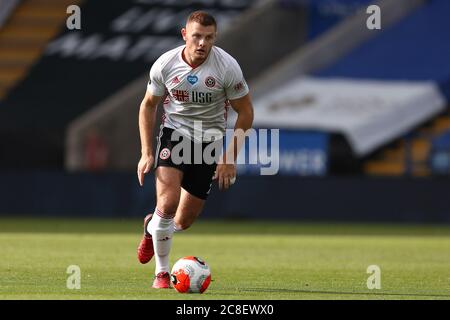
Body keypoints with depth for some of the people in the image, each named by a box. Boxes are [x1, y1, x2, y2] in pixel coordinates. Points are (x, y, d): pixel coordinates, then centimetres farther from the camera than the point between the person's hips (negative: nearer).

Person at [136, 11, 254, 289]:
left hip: (210, 141, 1)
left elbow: (245, 113, -5)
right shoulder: (165, 65, -13)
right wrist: (146, 154, -2)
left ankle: (152, 228, 39)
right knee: (168, 203, -23)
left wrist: (230, 157, -10)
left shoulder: (228, 67, -17)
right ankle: (162, 271, -4)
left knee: (185, 220, 3)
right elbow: (148, 106, 4)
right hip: (174, 133, -1)